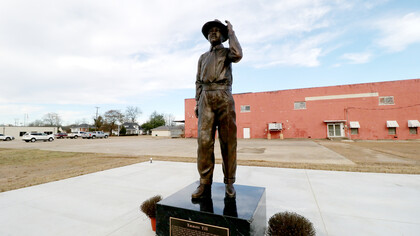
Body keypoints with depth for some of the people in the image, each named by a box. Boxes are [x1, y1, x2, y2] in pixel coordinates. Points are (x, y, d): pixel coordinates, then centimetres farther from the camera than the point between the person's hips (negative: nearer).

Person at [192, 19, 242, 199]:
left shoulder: (227, 52, 19)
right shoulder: (203, 57, 28)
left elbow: (238, 55, -7)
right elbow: (198, 81, 21)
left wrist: (231, 32, 8)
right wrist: (197, 102, 8)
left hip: (224, 96, -2)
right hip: (206, 98, 3)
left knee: (228, 140, -5)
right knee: (204, 139, -10)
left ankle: (229, 183, 4)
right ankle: (205, 183, -3)